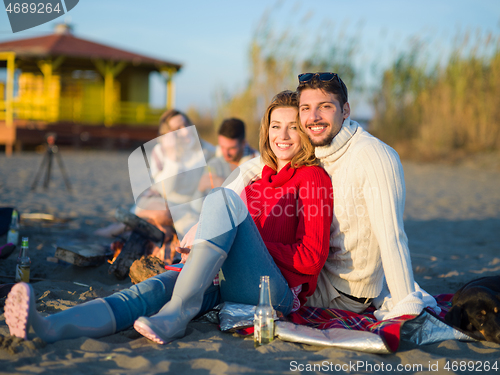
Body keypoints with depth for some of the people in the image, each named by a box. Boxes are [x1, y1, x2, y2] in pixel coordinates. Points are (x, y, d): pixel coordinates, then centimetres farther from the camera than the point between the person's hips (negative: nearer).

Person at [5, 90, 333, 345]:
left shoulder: (314, 177, 6)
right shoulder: (259, 180, 26)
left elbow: (312, 258, -4)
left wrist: (250, 242, -10)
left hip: (280, 291, -5)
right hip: (229, 285, 5)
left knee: (222, 197, -24)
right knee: (159, 286, -24)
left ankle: (176, 314, -32)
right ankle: (50, 328, -46)